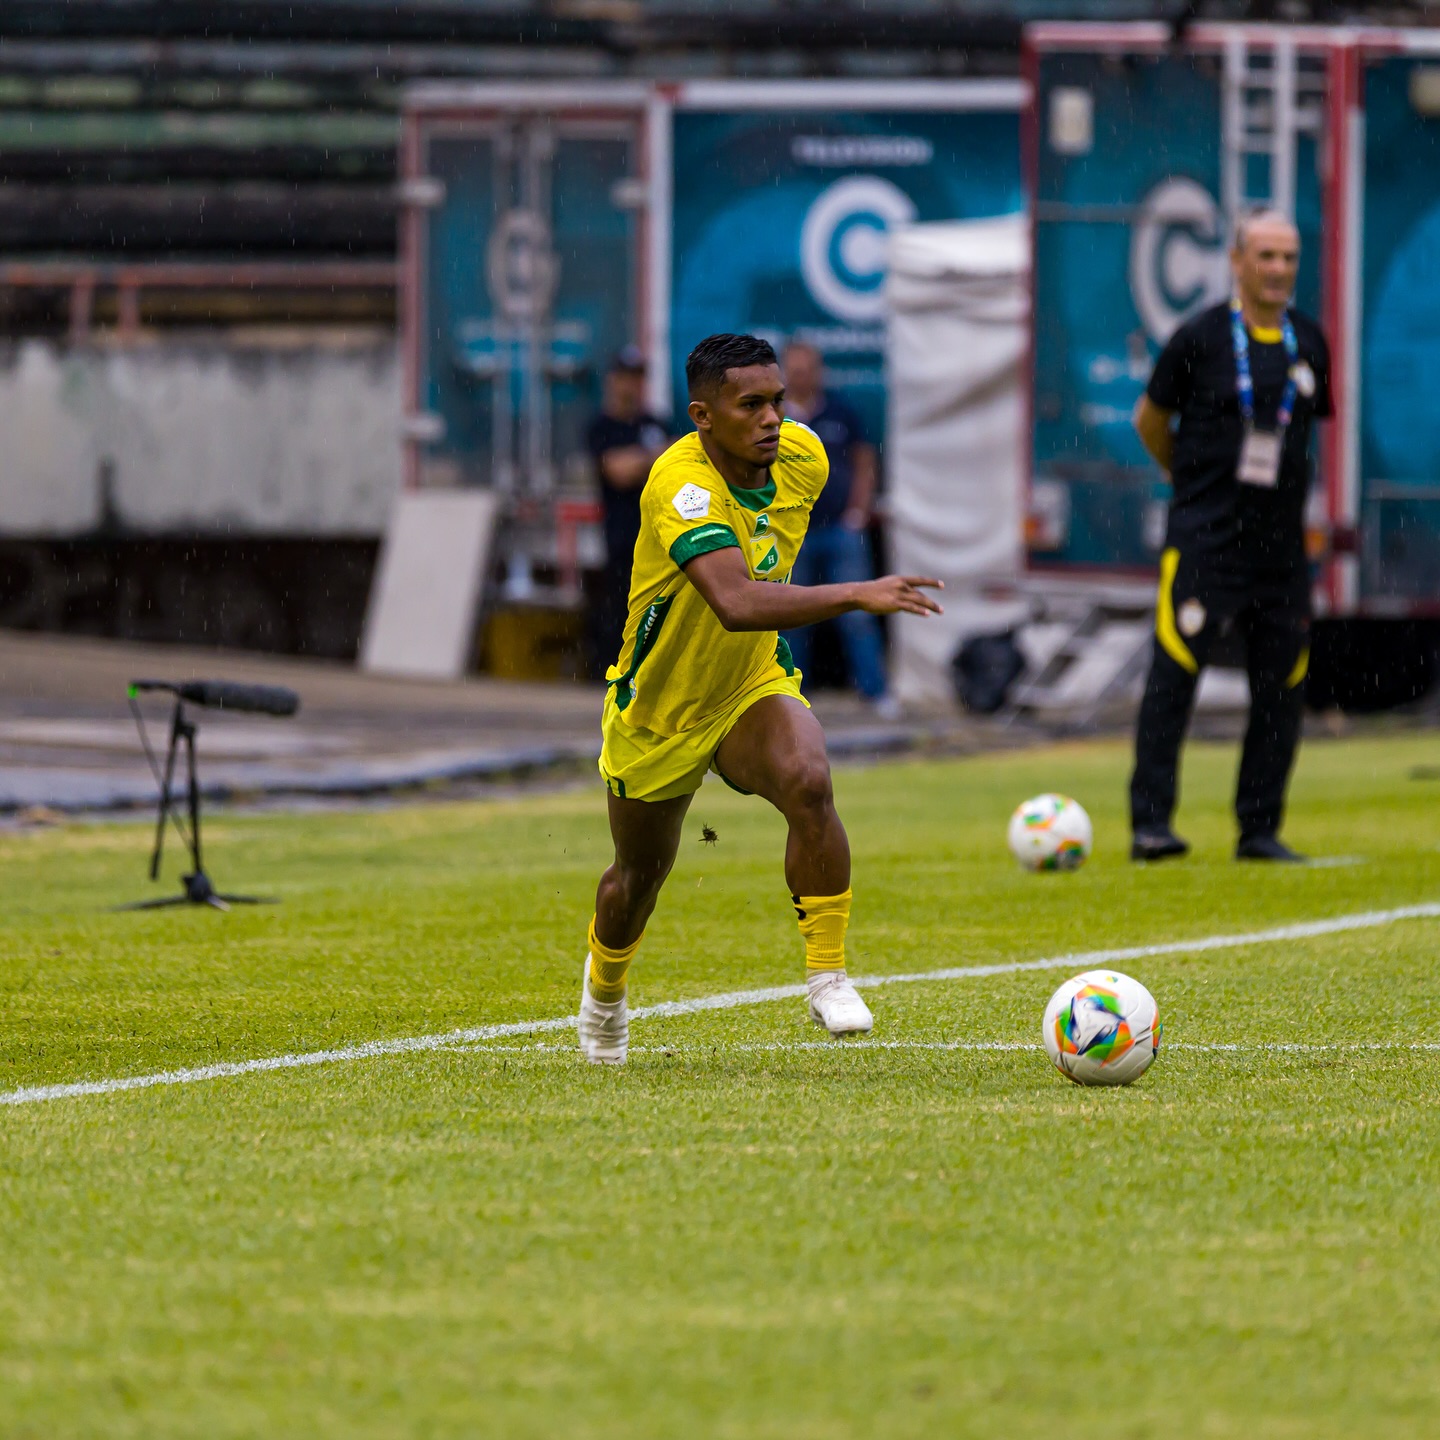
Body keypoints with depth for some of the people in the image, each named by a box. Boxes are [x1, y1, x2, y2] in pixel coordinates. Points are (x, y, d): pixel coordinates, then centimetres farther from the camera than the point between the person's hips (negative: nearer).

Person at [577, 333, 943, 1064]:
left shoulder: (802, 457, -13)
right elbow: (737, 603, -50)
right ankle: (604, 987, 51)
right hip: (656, 709, -3)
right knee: (639, 876, 18)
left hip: (755, 687, 3)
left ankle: (827, 976, -20)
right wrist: (859, 595, -55)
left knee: (808, 783, -30)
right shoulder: (681, 486, -34)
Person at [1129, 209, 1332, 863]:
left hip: (1280, 543, 5)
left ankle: (1260, 829, 12)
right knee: (1173, 673, -11)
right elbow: (1149, 420, 8)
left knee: (1280, 687, 4)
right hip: (1204, 539, -5)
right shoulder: (1200, 338, -4)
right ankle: (1150, 823, -9)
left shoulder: (1309, 343, 9)